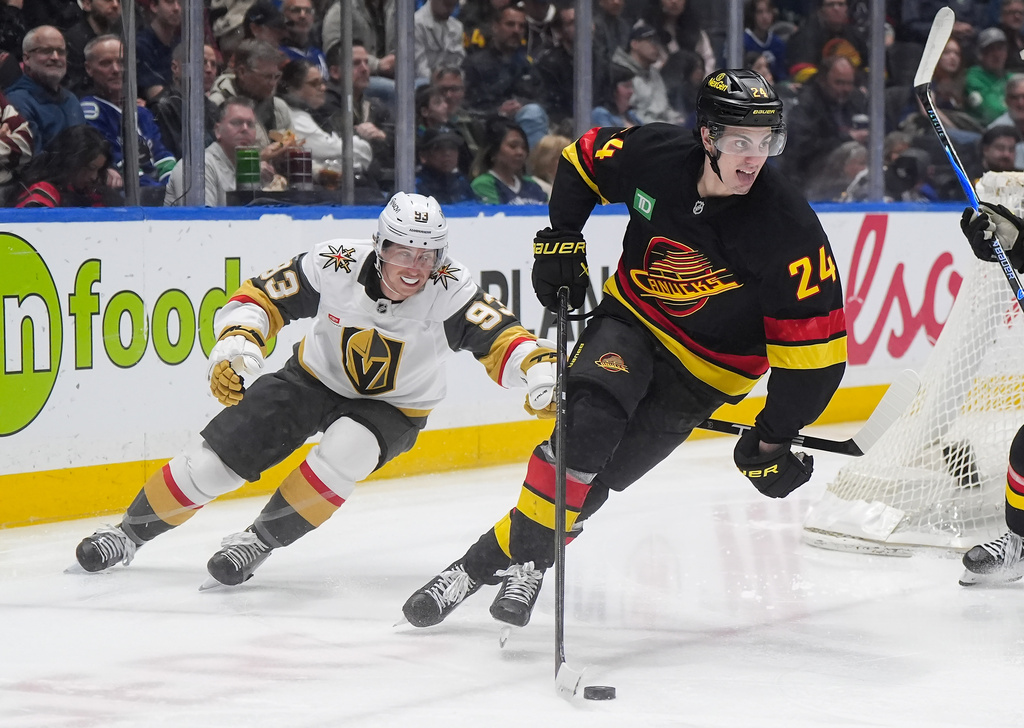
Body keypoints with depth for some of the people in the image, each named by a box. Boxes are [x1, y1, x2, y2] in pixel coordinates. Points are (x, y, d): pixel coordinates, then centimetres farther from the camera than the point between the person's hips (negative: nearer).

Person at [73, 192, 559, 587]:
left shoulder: (450, 290, -26)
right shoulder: (336, 265, -24)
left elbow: (500, 338, -29)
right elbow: (262, 297, -14)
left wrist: (539, 369, -50)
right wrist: (236, 344, -31)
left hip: (391, 409, -1)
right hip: (314, 379, 1)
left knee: (345, 451, -34)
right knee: (214, 459, -7)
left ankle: (260, 541, -16)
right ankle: (129, 533, 13)